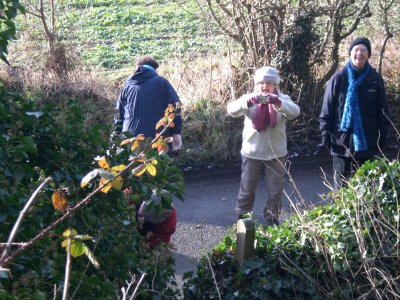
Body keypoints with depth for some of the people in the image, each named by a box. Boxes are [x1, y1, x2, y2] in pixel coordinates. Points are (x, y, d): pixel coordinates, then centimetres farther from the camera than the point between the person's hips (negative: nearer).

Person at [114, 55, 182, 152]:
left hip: (130, 138, 3)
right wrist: (176, 133, -2)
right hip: (158, 138, -3)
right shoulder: (161, 82, 6)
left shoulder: (127, 85, 17)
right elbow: (175, 107, -3)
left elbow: (119, 112, 18)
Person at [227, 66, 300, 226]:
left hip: (276, 153, 1)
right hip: (251, 152, 0)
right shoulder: (249, 99, -5)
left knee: (276, 190, 10)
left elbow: (295, 112, -24)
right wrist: (248, 101, -44)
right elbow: (232, 110, -23)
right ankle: (242, 217, 31)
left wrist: (277, 102, -44)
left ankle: (272, 218, 29)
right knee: (247, 188, 12)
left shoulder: (282, 99, -4)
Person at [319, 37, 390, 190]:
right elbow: (327, 110, -2)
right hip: (341, 140, -1)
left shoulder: (375, 79, 2)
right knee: (341, 184, 7)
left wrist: (382, 136, 0)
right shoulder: (338, 78, -3)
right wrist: (325, 134, -6)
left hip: (366, 142, 1)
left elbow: (382, 111, 5)